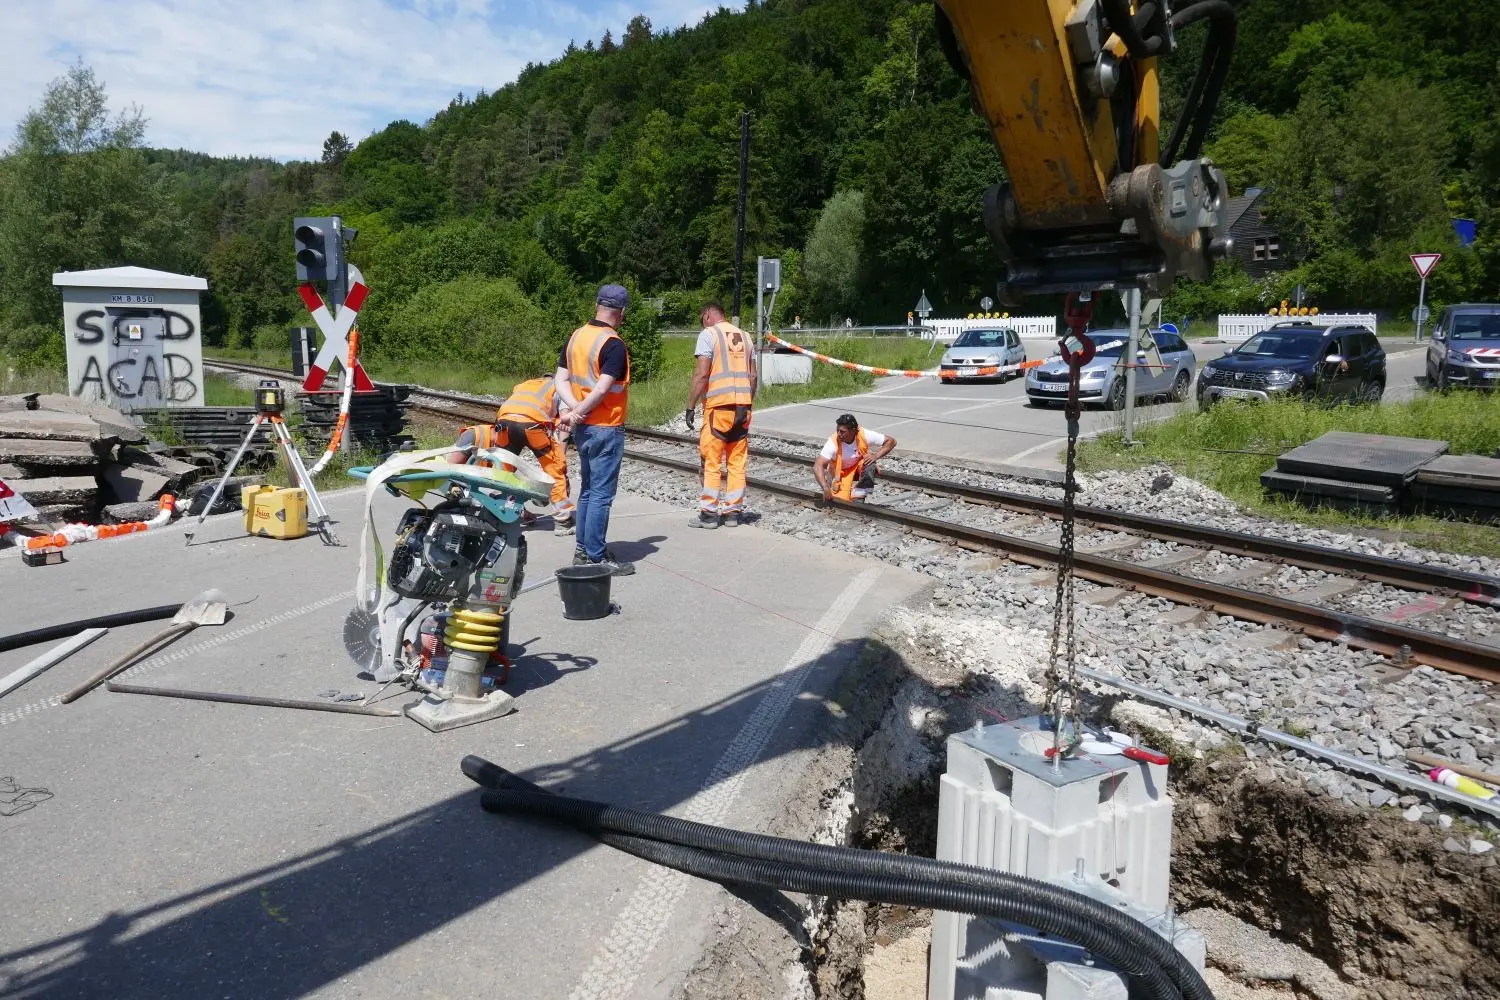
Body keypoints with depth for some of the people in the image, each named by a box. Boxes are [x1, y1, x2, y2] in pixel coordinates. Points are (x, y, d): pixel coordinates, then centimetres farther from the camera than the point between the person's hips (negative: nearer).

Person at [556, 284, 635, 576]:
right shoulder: (614, 344, -16)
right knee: (602, 494, -3)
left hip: (583, 428, 8)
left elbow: (561, 380, 4)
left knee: (588, 489, 17)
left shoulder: (575, 337, 8)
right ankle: (596, 558, 1)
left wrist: (573, 407, -9)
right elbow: (602, 389, -22)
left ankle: (583, 549, 23)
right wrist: (576, 413, -14)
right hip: (606, 428, -8)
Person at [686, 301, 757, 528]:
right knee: (737, 461, 9)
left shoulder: (708, 334, -4)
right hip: (743, 405, 6)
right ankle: (733, 511, 13)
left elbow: (701, 375, -12)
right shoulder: (744, 336, 15)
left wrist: (690, 407, -8)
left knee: (712, 461, 1)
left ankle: (709, 513, 4)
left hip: (719, 405, -6)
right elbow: (753, 375, 14)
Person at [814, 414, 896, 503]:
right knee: (841, 499, -21)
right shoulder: (833, 442, -32)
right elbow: (817, 466, -39)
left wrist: (876, 456, -33)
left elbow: (891, 441, -17)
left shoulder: (864, 435, -27)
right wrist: (826, 488, -54)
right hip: (841, 473, -1)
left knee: (869, 464, -32)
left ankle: (859, 496, -15)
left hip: (859, 466, 1)